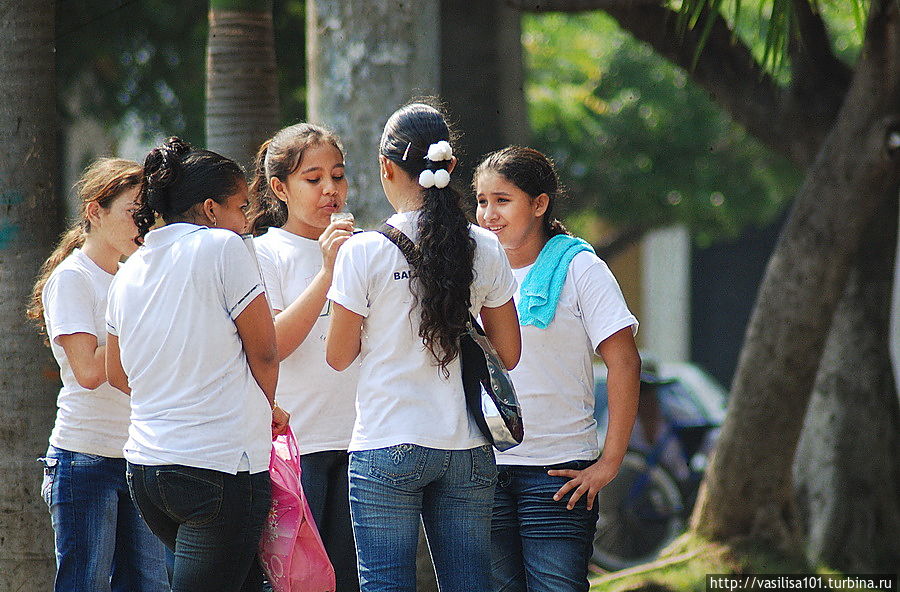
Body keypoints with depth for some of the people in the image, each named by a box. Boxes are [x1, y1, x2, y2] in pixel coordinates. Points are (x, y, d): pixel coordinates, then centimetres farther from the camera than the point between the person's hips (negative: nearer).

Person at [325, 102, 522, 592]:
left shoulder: (365, 252, -7)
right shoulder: (484, 249, 2)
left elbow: (338, 356, 1)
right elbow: (508, 354, 9)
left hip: (386, 448, -3)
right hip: (467, 452, 3)